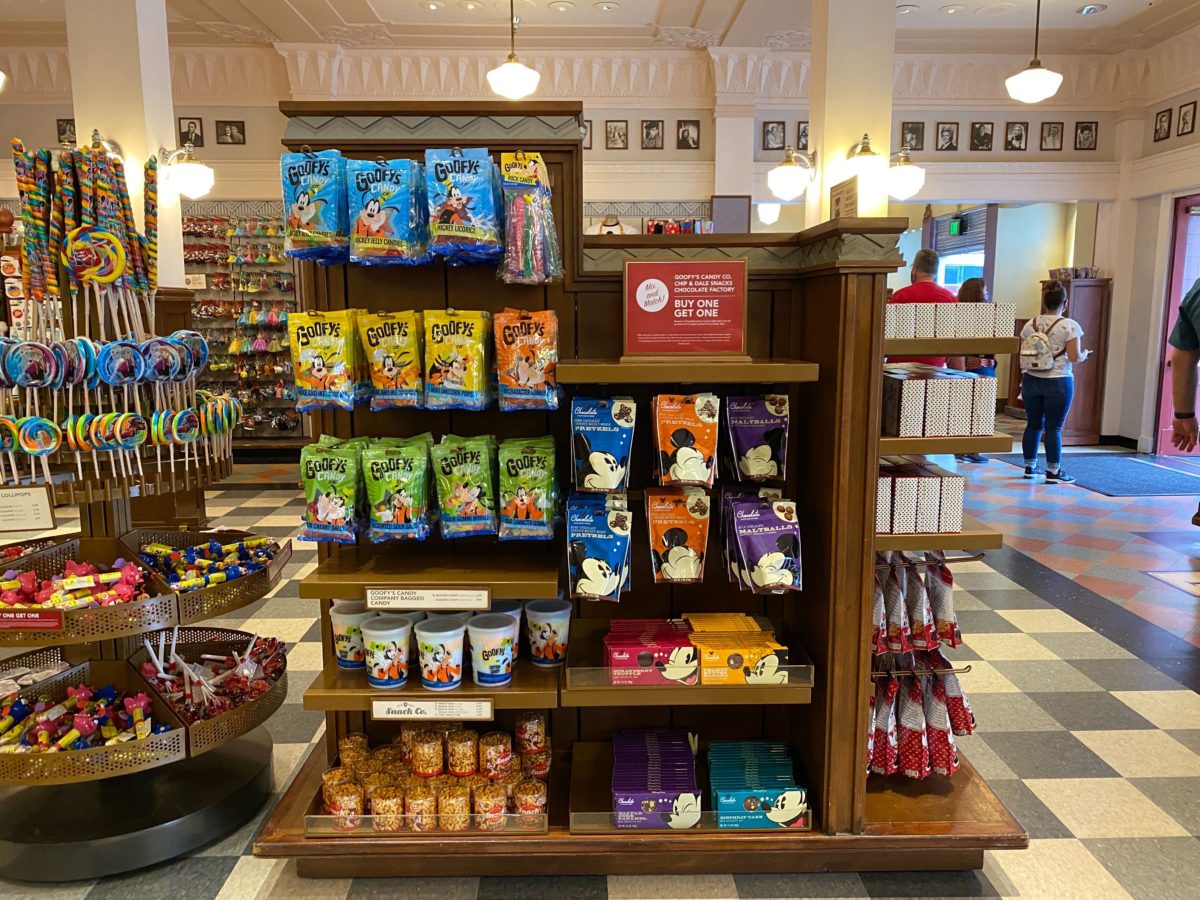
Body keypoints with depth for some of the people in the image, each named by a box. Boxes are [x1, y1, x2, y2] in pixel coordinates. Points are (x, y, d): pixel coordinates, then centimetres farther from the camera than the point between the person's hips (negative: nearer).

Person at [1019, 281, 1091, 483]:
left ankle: (1030, 467, 19)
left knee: (1033, 424, 12)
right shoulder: (1069, 326, -9)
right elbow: (1074, 358, -11)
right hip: (1058, 382, -4)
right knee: (1054, 427, 0)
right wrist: (1084, 354, 9)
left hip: (1032, 380, 4)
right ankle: (1053, 471, 4)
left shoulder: (1030, 324, 2)